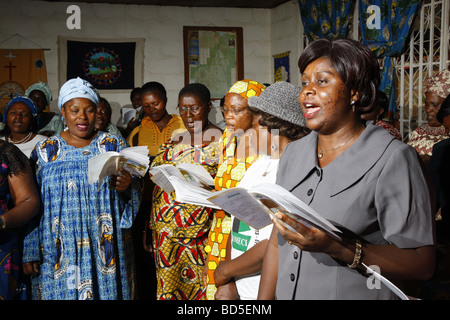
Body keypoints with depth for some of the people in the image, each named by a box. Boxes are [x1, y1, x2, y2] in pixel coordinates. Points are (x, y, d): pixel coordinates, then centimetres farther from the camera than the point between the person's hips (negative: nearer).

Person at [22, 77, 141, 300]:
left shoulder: (114, 145, 4)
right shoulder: (45, 150, 5)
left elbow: (133, 197, 4)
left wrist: (125, 188, -19)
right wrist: (30, 253, 2)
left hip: (104, 251, 0)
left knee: (106, 291, 4)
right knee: (61, 292, 5)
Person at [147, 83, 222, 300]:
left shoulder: (221, 142, -4)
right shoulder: (173, 142, 14)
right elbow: (156, 182, 17)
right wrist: (150, 228, 14)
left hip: (200, 238, -6)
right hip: (165, 233, 6)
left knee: (196, 287, -2)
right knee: (167, 288, 11)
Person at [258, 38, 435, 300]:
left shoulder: (392, 159, -14)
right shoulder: (292, 153, 4)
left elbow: (422, 263, -18)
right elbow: (276, 244, 5)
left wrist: (336, 248, -28)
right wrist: (263, 300, -3)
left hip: (357, 294, -5)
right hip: (285, 294, 5)